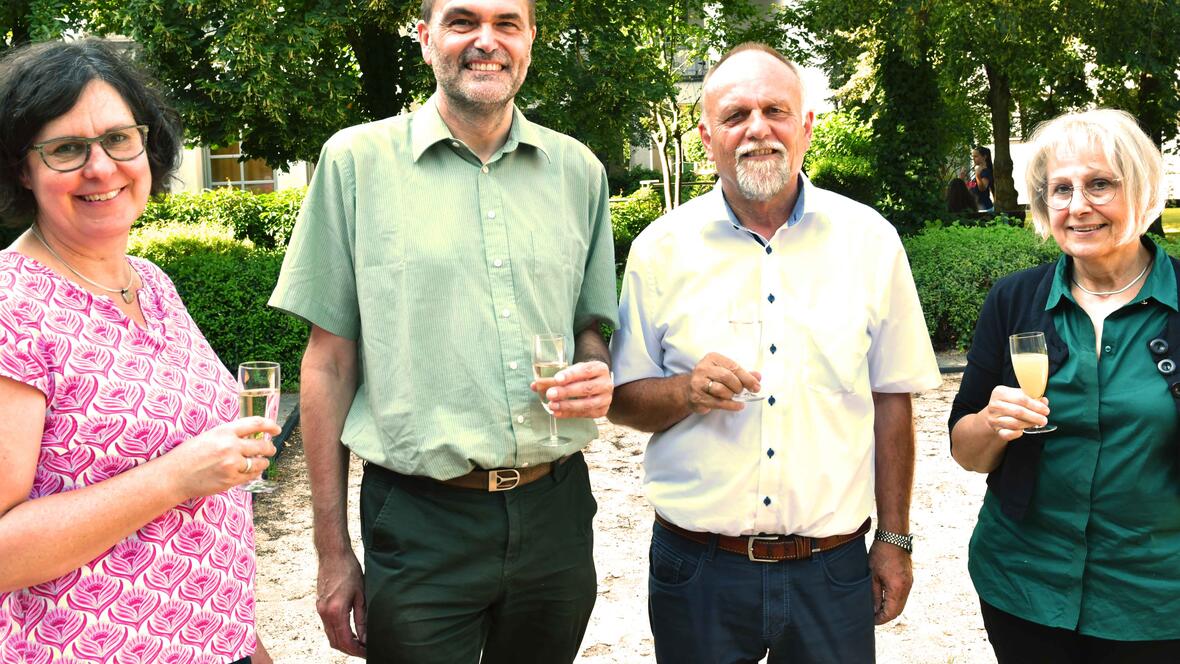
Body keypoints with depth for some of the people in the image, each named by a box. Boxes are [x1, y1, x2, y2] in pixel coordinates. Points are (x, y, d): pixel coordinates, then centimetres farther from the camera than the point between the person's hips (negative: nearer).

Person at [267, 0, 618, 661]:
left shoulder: (579, 169, 6)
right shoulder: (358, 160, -2)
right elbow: (330, 359, -1)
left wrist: (599, 376, -8)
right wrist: (333, 550, -2)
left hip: (556, 512, 4)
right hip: (419, 525, -3)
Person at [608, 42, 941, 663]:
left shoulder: (870, 240, 0)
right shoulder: (662, 246, -2)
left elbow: (891, 399, 5)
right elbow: (623, 398, 3)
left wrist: (894, 540, 5)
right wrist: (686, 392, -18)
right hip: (697, 569, 0)